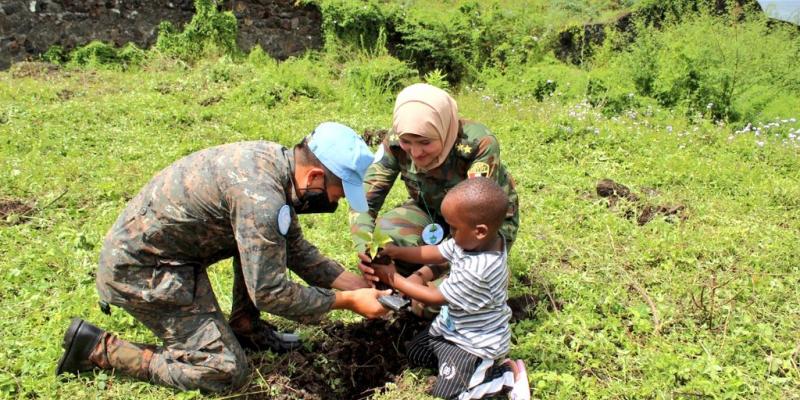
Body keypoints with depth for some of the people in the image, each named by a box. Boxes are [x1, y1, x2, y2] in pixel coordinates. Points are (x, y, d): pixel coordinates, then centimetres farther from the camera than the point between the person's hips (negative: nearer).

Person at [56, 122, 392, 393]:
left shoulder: (275, 159, -1)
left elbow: (295, 249, 9)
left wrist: (359, 284, 5)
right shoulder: (261, 198, -29)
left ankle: (246, 328, 15)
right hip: (140, 269, -9)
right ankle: (99, 349, -1)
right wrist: (348, 301, -14)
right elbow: (269, 293, -24)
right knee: (227, 371, -6)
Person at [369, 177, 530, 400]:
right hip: (454, 327, 9)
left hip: (474, 343, -9)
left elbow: (435, 298, -24)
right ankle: (483, 364, 15)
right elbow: (435, 253, -1)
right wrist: (395, 252, -13)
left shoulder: (477, 270, -39)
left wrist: (393, 279, -15)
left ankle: (508, 374, 4)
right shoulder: (479, 241, -14)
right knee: (415, 353, 19)